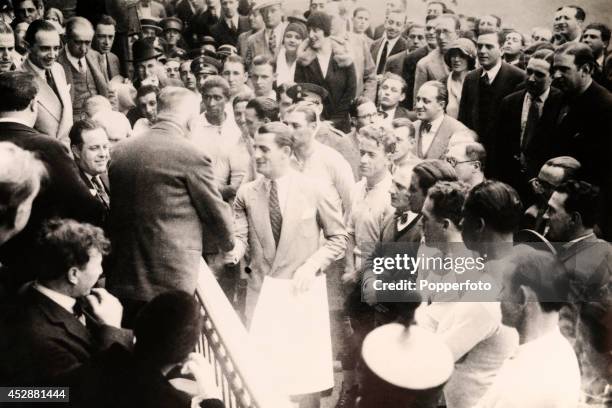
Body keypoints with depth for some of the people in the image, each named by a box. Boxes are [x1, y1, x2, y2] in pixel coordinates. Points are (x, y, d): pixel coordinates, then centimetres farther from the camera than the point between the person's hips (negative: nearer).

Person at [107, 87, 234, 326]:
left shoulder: (120, 151, 5)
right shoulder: (191, 156, -12)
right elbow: (216, 214, -1)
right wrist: (228, 244, 20)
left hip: (122, 280, 6)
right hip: (170, 281, -5)